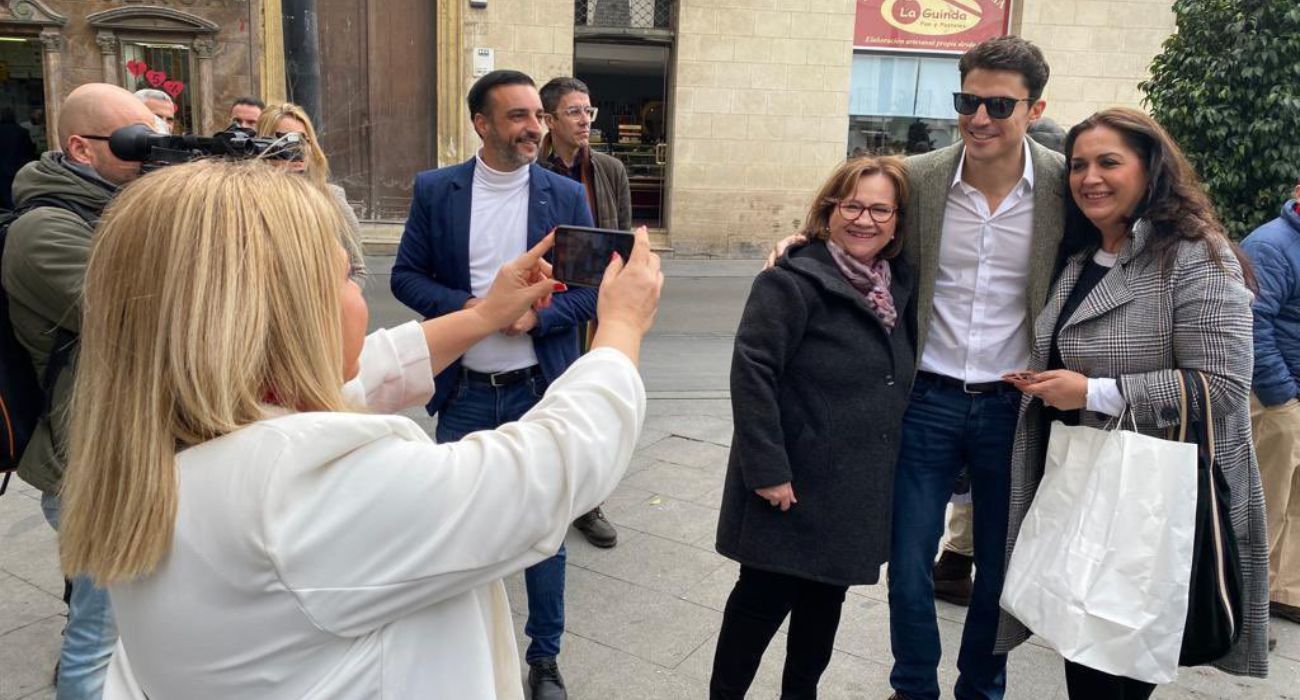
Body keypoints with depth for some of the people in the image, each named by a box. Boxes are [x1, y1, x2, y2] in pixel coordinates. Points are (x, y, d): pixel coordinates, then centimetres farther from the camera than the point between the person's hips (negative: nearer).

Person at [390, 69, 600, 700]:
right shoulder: (435, 190, -1)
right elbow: (406, 276, 1)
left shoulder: (567, 195, -1)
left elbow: (593, 287, 0)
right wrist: (466, 308, -16)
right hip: (464, 391, 1)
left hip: (539, 389, 0)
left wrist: (539, 314, -17)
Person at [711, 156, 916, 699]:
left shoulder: (899, 285, 8)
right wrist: (767, 470, -23)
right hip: (794, 486, -7)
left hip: (859, 490, 7)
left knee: (826, 599, 20)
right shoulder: (794, 281, -15)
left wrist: (888, 465, 11)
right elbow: (751, 373, -21)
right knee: (765, 598, 5)